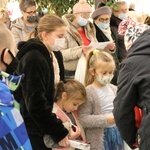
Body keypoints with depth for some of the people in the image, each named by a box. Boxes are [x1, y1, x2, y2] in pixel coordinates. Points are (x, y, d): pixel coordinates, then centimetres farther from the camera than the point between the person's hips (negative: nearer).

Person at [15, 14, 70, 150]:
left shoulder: (55, 56, 8)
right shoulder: (33, 59, -19)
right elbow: (35, 103, -22)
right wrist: (59, 133, -20)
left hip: (41, 126, 8)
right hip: (30, 130, -8)